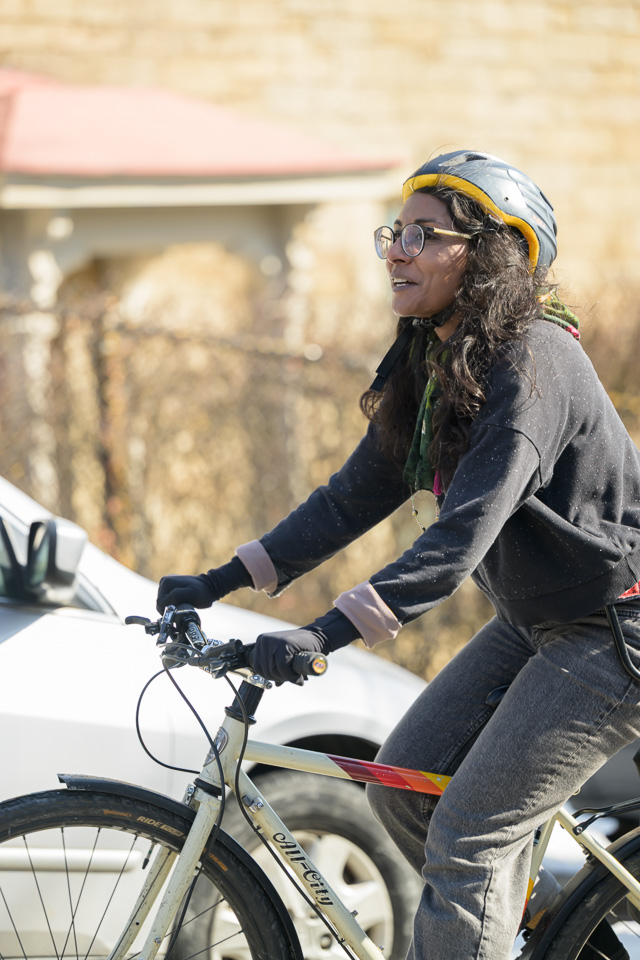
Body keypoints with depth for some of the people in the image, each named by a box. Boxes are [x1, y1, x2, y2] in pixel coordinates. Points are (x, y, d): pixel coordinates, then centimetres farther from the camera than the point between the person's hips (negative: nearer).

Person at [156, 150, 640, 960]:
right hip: (535, 620, 9)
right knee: (402, 781, 6)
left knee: (466, 833, -12)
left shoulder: (532, 363, -24)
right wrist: (220, 582, 1)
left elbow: (462, 537, -33)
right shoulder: (433, 364, 4)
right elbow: (355, 498, 7)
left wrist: (326, 634, -40)